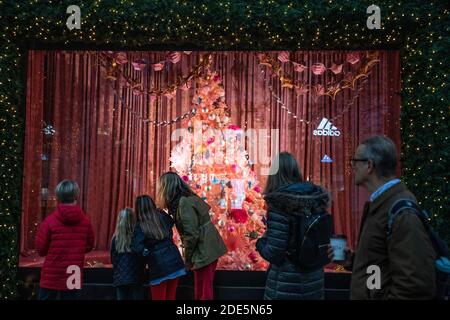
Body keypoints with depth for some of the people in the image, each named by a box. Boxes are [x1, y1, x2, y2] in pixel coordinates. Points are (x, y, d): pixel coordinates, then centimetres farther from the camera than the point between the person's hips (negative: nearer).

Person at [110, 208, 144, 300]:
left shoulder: (115, 239, -2)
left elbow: (113, 259, 7)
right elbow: (143, 258, 0)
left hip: (119, 278, 2)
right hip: (135, 277, -2)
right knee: (136, 297, 4)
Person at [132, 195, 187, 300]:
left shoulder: (140, 226, -9)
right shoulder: (162, 216, 3)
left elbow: (136, 247, -22)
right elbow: (171, 222, 26)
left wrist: (145, 252, -6)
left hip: (158, 267, -4)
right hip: (174, 261, 4)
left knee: (159, 297, 10)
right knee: (171, 297, 15)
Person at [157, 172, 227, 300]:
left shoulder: (183, 203, -18)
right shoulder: (188, 198, 11)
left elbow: (191, 235, -19)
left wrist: (187, 259, -7)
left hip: (204, 251, -9)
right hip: (208, 248, 9)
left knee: (203, 290, 0)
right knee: (201, 288, 15)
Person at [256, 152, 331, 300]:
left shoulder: (279, 201, -19)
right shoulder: (317, 198, -1)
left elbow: (273, 252, -20)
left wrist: (260, 242, 0)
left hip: (286, 282, -5)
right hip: (315, 279, 6)